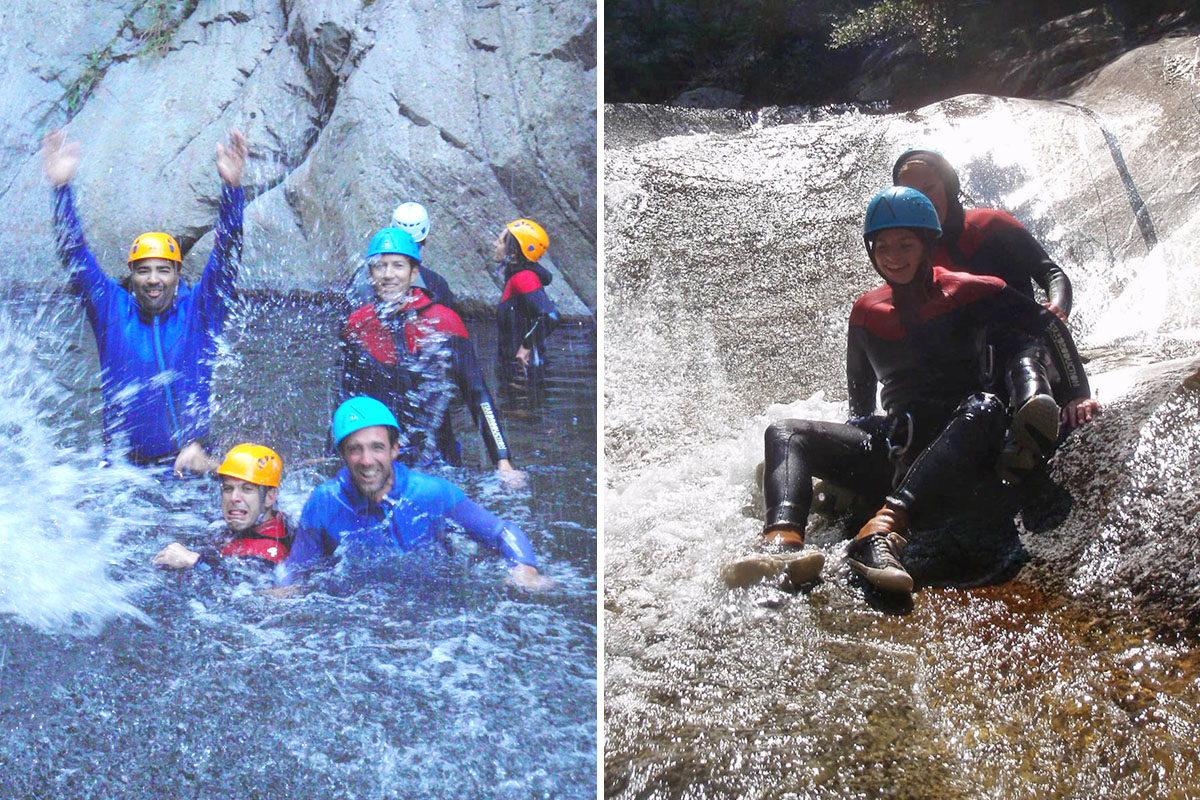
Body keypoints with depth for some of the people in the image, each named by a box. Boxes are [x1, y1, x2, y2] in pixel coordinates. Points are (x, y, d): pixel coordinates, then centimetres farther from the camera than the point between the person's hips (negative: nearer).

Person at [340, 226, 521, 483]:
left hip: (436, 461, -1)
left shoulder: (444, 322, -5)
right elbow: (347, 401, 14)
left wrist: (502, 461, -11)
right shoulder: (357, 326, 3)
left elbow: (478, 395, -5)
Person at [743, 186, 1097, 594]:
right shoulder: (865, 312, 14)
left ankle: (885, 528, -57)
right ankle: (785, 542, -48)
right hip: (894, 446, 4)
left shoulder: (968, 293, 3)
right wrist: (855, 444, 19)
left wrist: (1077, 393, -4)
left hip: (958, 448, -4)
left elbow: (1049, 326, 6)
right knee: (785, 433, -15)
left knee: (984, 408, -38)